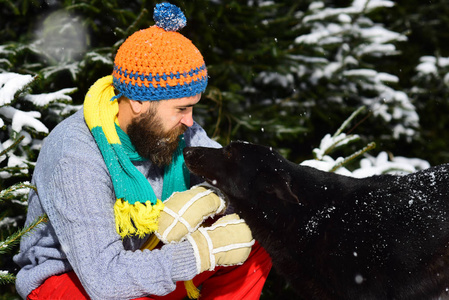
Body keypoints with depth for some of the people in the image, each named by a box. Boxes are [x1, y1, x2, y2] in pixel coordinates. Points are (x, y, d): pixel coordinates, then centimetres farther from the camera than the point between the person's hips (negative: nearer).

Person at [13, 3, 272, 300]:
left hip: (142, 254, 6)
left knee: (256, 238, -10)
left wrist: (204, 199, -29)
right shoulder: (75, 159, -31)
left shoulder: (168, 126, -12)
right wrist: (206, 250, -36)